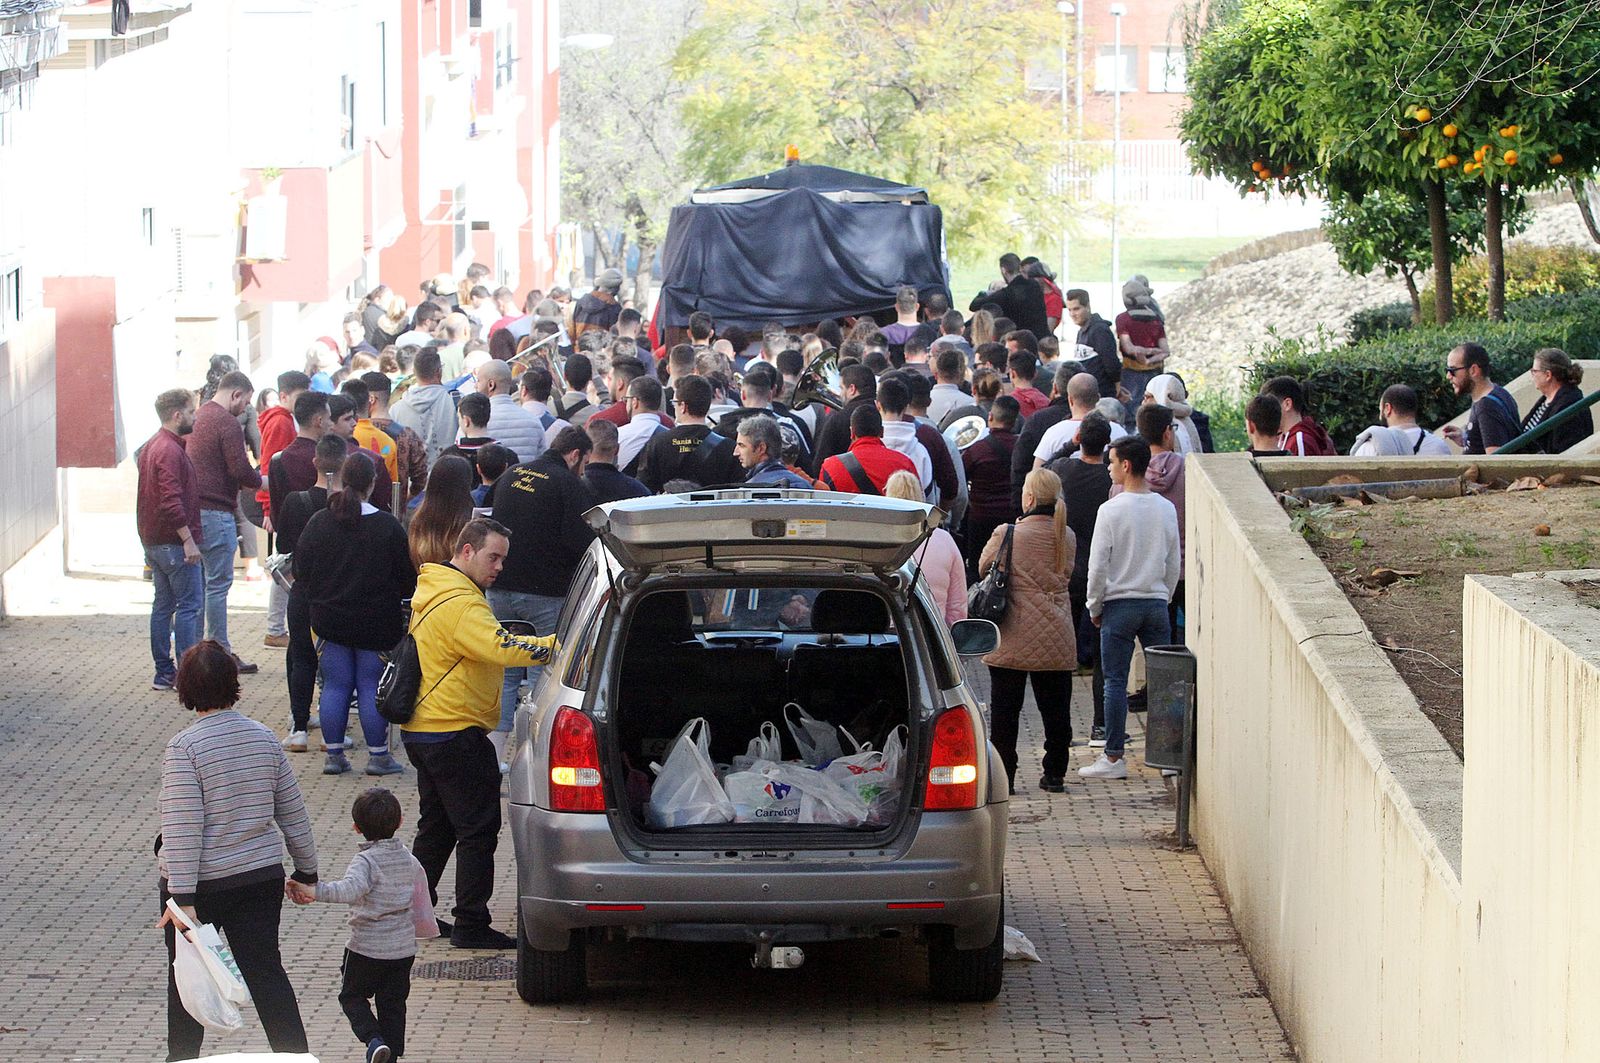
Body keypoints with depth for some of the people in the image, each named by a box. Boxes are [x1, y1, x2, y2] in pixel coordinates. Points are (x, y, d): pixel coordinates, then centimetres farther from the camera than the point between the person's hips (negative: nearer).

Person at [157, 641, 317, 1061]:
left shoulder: (184, 747, -16)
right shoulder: (264, 738, 1)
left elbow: (183, 826, -20)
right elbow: (294, 813, 8)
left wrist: (182, 898, -19)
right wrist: (306, 871, 20)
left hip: (202, 881, -4)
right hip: (262, 875, 4)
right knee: (266, 970, 7)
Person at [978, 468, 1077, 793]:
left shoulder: (1006, 535, -12)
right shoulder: (1067, 538, 1)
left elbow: (984, 567, 5)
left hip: (1013, 639, -4)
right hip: (1056, 639, 4)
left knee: (1005, 709, 4)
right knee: (1055, 710, 12)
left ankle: (1003, 775, 4)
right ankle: (1054, 774, 15)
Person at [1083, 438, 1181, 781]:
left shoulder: (1111, 511, -10)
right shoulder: (1166, 509, 4)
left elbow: (1098, 566, -9)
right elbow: (1175, 563, 10)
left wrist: (1095, 607, 3)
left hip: (1120, 603, -4)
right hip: (1156, 603, 4)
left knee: (1115, 681, 0)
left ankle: (1113, 758, 0)